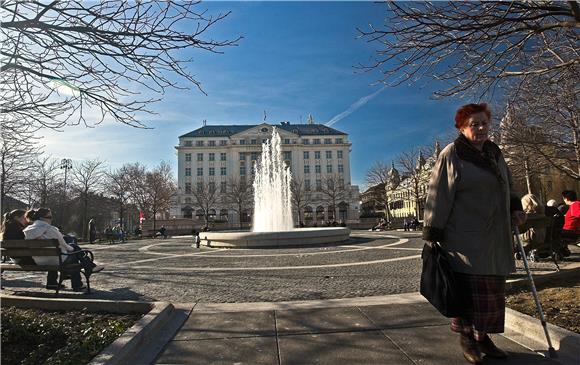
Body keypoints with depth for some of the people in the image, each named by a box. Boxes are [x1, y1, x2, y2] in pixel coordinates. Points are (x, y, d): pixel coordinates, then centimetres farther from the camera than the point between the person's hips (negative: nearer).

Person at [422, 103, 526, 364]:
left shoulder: (494, 153, 15)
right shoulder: (451, 154, -7)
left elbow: (507, 186, 28)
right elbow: (438, 196, -11)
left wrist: (515, 208, 10)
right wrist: (432, 233, -14)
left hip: (495, 238, 8)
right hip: (465, 237, -7)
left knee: (494, 290, 12)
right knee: (468, 289, -4)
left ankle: (483, 336, 26)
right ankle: (466, 336, 15)